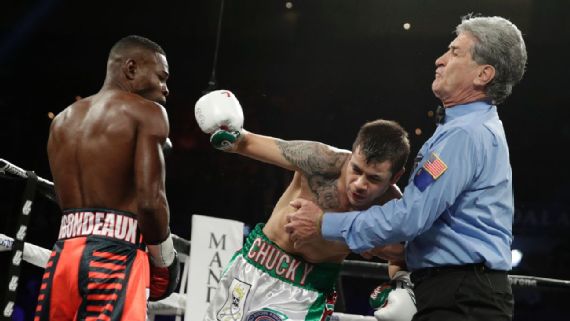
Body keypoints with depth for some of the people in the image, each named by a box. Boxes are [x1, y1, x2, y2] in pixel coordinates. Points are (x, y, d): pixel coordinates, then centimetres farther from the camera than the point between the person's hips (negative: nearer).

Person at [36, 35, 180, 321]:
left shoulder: (61, 121, 19)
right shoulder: (147, 112, -2)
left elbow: (66, 198, 15)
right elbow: (150, 201, -12)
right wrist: (164, 258, 2)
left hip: (63, 254, 7)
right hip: (115, 257, -7)